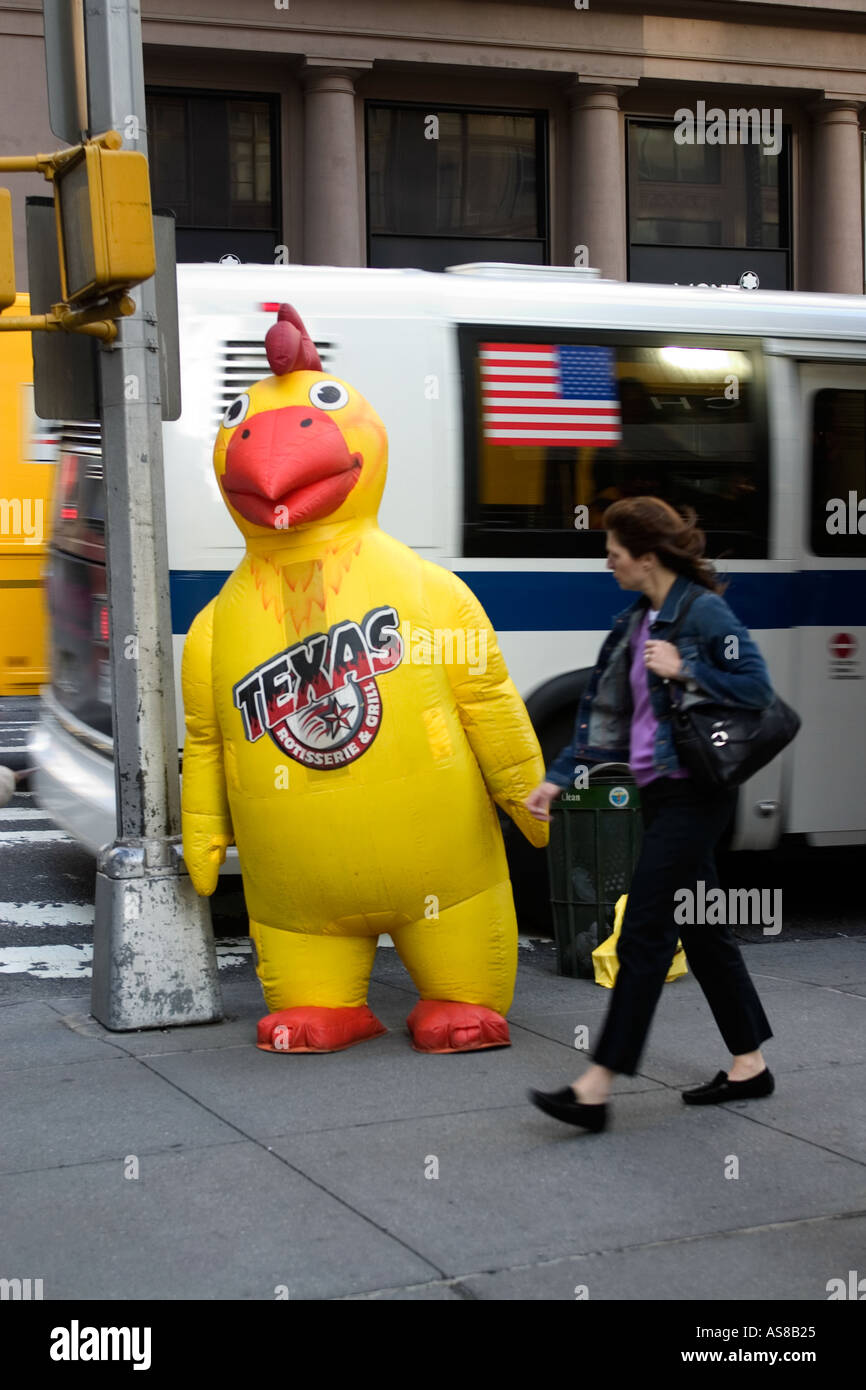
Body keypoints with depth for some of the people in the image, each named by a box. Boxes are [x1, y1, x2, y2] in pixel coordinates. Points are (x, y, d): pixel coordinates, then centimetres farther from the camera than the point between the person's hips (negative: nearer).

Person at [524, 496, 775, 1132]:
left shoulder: (703, 611, -13)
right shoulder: (639, 620, 13)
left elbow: (758, 688, -17)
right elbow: (608, 713, 16)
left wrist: (683, 670, -22)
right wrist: (559, 776, 12)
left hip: (694, 796, -9)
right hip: (659, 793, 9)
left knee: (645, 932, -9)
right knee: (702, 931, 14)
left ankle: (596, 1090, -7)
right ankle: (749, 1065, 25)